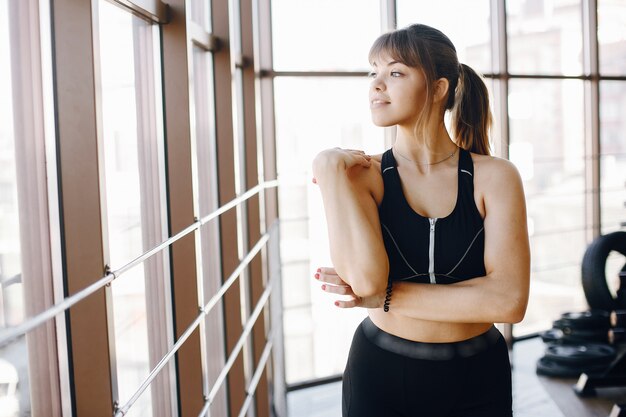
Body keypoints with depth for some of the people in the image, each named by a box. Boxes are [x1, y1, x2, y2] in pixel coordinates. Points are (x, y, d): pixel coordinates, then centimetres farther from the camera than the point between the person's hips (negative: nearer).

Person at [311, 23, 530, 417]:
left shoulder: (494, 177, -9)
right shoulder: (364, 174, -7)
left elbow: (510, 301, -18)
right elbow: (365, 278, -23)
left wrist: (386, 296, -19)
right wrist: (330, 171, -20)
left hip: (478, 381, 0)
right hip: (379, 374, 0)